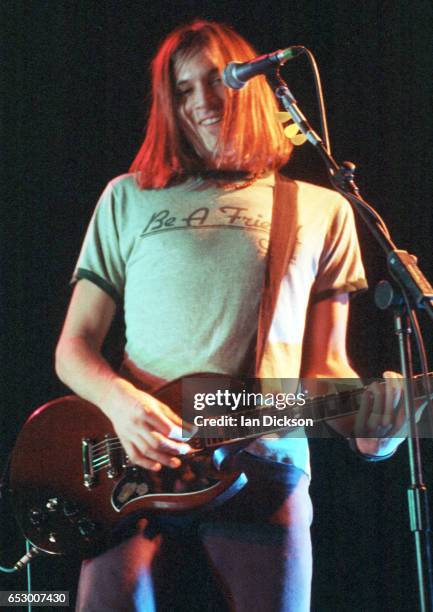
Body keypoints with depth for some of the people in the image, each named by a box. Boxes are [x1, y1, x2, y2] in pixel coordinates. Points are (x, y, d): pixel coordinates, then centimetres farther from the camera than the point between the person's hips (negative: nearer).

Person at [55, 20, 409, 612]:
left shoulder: (322, 212, 14)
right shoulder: (129, 198, 13)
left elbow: (324, 364, 14)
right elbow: (74, 346, 12)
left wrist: (363, 414, -9)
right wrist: (119, 399, -10)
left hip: (264, 469, 0)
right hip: (135, 462, 0)